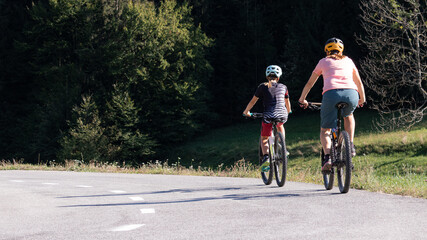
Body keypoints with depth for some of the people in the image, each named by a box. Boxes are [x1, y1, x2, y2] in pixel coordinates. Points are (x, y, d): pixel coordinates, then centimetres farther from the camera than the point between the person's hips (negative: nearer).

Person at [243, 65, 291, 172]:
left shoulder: (263, 87, 9)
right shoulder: (283, 87, 17)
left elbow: (253, 101, 13)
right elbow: (287, 102, 31)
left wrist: (246, 111, 30)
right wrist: (288, 111, 52)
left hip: (268, 116, -3)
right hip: (283, 115, 3)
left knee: (264, 139, 15)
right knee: (280, 126, 38)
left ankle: (266, 157, -12)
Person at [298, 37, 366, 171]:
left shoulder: (323, 62, 24)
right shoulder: (348, 61, 29)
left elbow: (310, 83, 31)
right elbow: (359, 82, 38)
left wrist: (302, 100, 45)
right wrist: (362, 99, 55)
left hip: (331, 94, -2)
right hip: (351, 95, 2)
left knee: (325, 131, 11)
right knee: (348, 115, 37)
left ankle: (327, 158, -14)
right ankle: (350, 145, 21)